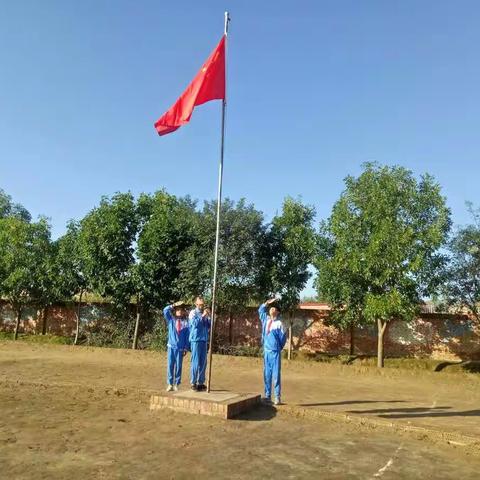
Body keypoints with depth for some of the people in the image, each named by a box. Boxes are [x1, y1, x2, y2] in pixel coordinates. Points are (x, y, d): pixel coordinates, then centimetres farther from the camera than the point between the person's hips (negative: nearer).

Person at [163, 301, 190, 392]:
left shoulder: (185, 322, 1)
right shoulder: (171, 320, 7)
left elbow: (187, 336, 2)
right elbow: (165, 310, -4)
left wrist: (186, 348, -1)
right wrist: (173, 306, -6)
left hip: (180, 348, -1)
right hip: (171, 346, 1)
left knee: (178, 366, 3)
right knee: (170, 365, 2)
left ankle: (176, 384, 11)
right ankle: (170, 384, 9)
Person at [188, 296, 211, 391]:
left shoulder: (205, 314, 11)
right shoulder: (193, 313, -3)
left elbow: (209, 326, 10)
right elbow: (195, 323, -17)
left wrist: (209, 316, -3)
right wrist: (202, 316, -15)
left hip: (204, 340, 6)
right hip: (195, 340, -6)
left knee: (203, 362, 9)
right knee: (195, 362, -3)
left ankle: (200, 382, 18)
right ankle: (193, 383, 4)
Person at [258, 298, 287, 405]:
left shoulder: (279, 324, -10)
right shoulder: (266, 319, 8)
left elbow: (283, 338, -3)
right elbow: (260, 310, 23)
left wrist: (278, 348, 8)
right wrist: (267, 303, 11)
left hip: (275, 352, -6)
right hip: (266, 351, 6)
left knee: (276, 375, -3)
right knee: (267, 374, 9)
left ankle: (278, 397, 3)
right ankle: (267, 396, 16)